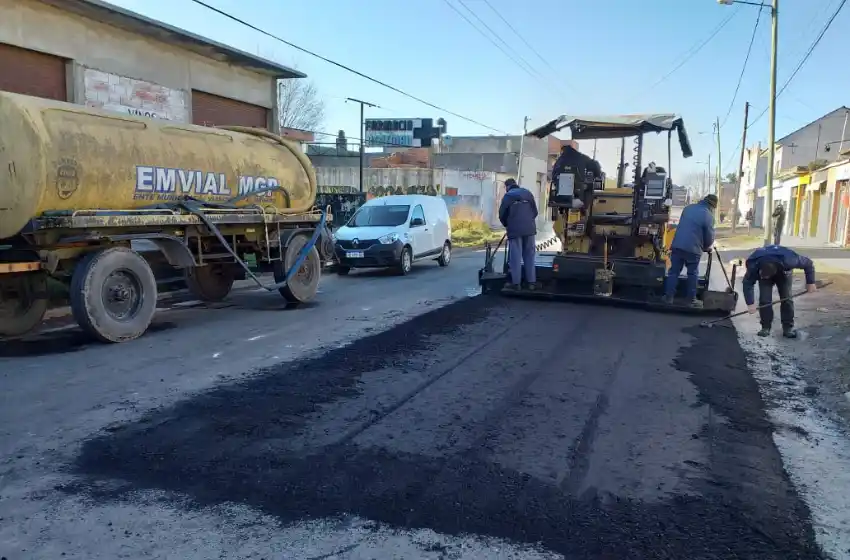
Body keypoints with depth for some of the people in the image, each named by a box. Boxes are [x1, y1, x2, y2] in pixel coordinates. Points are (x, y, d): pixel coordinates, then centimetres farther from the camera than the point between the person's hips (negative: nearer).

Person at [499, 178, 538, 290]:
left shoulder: (507, 196, 0)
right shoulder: (528, 193, 14)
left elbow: (502, 214, 1)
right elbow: (535, 211, 14)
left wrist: (507, 225, 20)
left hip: (515, 230, -4)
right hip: (529, 229, 4)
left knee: (515, 257, -1)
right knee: (529, 256, 9)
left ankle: (515, 283, -1)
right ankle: (532, 282, 10)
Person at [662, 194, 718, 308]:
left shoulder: (688, 208, 12)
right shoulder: (708, 215, -6)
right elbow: (710, 236, -3)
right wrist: (707, 247, 19)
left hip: (677, 245, 5)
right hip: (693, 249, -4)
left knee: (673, 272, 10)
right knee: (693, 274, 9)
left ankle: (669, 297, 12)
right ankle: (692, 300, 14)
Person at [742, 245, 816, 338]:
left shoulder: (787, 261, -42)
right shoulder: (753, 266, -41)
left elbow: (808, 263, -26)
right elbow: (748, 283, -31)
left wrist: (810, 282, -19)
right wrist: (750, 303, -35)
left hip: (783, 273, 0)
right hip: (764, 272, 0)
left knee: (786, 298, -10)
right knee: (764, 299, -14)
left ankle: (788, 328, 0)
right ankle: (765, 327, -2)